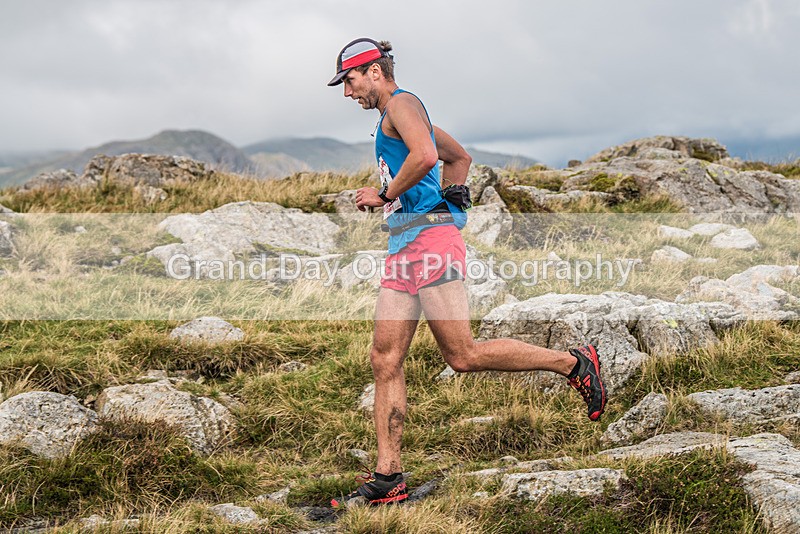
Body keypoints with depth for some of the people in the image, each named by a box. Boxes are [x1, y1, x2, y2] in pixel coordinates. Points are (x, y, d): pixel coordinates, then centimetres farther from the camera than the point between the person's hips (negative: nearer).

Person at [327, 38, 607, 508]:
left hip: (429, 237, -10)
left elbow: (425, 155, -24)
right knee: (385, 360, 2)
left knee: (464, 356, -10)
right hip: (405, 248, 10)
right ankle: (388, 478, 1)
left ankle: (573, 363, 5)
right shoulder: (407, 116, 27)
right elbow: (461, 157, 39)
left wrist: (385, 195, -11)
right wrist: (449, 200, 28)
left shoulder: (401, 103, -4)